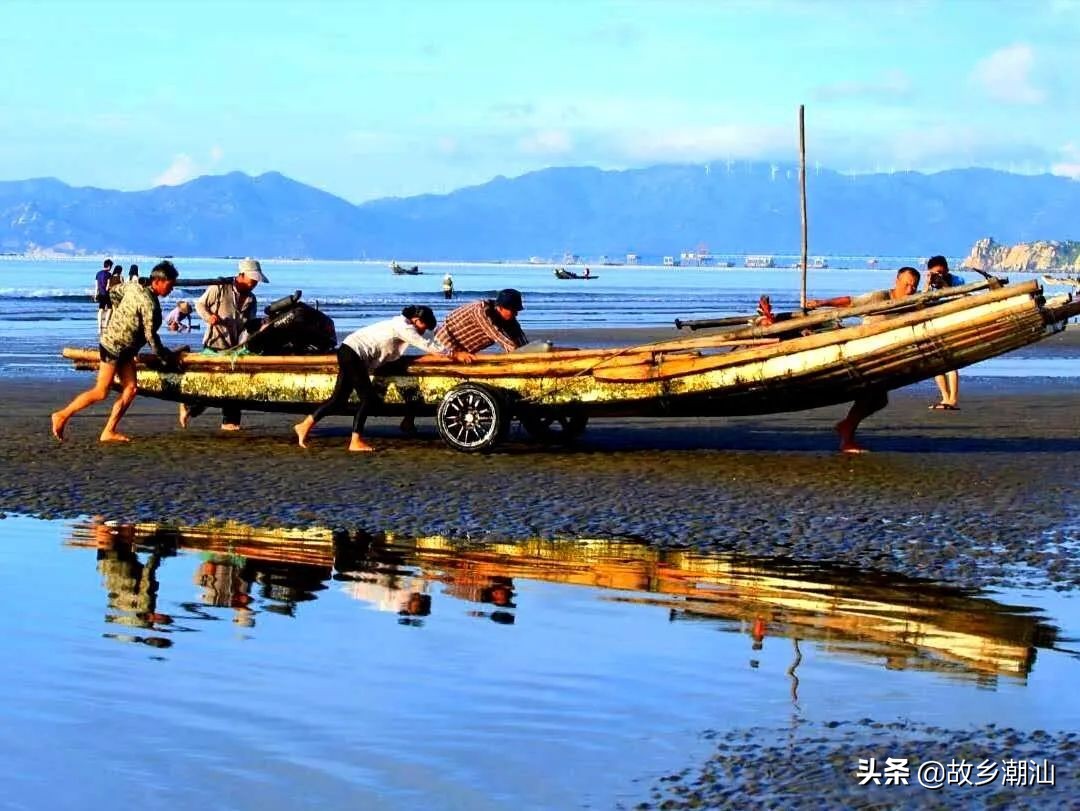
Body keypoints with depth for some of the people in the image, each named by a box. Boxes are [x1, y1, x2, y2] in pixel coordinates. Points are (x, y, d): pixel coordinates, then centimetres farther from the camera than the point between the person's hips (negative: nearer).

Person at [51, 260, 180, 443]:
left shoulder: (134, 285, 2)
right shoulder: (149, 303, -23)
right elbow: (150, 336, -19)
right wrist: (165, 357, -5)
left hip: (125, 349, 10)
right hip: (114, 346, -10)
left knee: (130, 390, 5)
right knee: (101, 392, -4)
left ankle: (109, 432, 6)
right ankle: (62, 415, 5)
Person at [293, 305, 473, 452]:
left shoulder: (402, 324, 13)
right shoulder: (403, 326, -15)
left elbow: (425, 345, 22)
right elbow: (427, 346, -18)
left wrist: (452, 351, 17)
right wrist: (454, 354, -14)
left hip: (349, 353, 10)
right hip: (353, 354, -10)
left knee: (339, 400, 9)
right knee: (368, 397, -9)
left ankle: (305, 425, 13)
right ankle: (356, 441, -7)